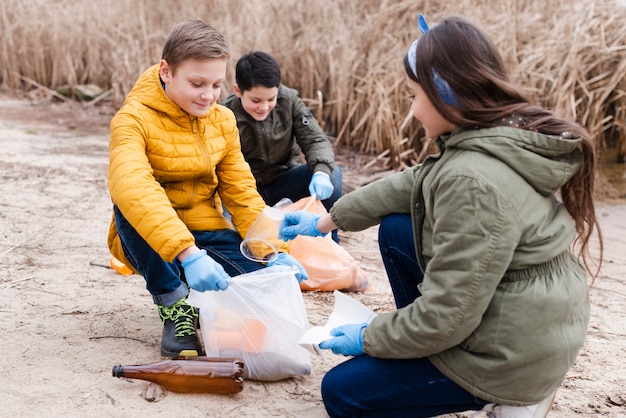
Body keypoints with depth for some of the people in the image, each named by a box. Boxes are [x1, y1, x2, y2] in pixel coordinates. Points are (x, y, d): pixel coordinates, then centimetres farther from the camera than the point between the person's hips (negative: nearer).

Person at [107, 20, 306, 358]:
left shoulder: (223, 120, 1)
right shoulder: (134, 119, -20)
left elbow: (241, 192, 2)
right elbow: (131, 187, -39)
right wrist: (187, 254, -51)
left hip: (205, 231, 4)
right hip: (148, 241, -4)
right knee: (130, 205, -36)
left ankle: (197, 299, 12)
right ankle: (174, 305, -19)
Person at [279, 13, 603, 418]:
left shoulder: (473, 183, -30)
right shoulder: (508, 134, -1)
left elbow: (445, 317, -26)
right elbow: (412, 184, 12)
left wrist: (368, 338, -8)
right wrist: (327, 221, 17)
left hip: (510, 354, -9)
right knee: (396, 229, 12)